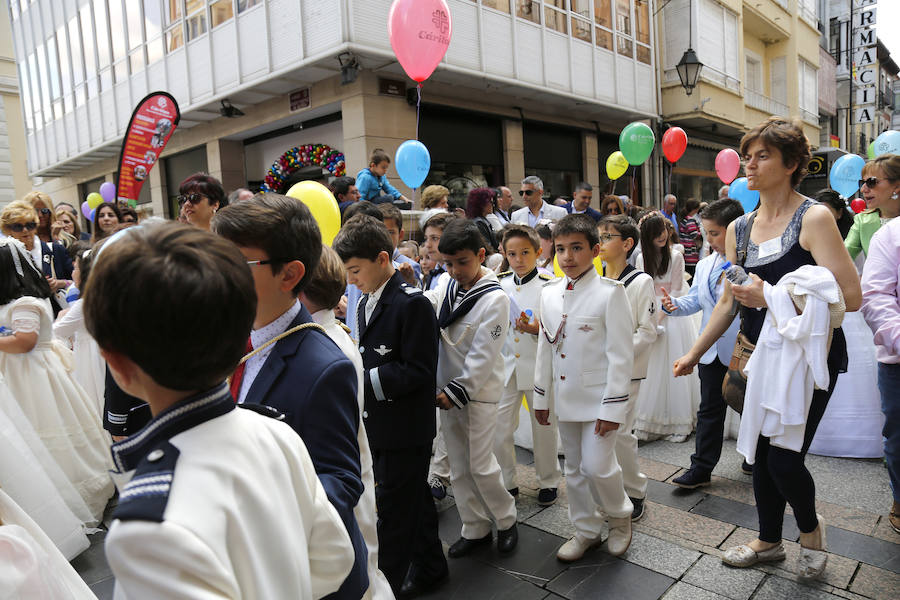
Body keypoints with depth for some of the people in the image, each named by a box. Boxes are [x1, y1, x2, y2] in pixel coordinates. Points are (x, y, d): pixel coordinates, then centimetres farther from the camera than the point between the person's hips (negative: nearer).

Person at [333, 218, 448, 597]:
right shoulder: (367, 302, 9)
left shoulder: (413, 304, -19)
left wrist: (363, 379, -23)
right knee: (414, 499, 21)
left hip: (405, 427, -8)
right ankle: (429, 569, 38)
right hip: (378, 422, 8)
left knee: (394, 509, 4)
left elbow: (417, 370, -21)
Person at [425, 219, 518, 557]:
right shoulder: (446, 285, 3)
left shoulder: (495, 298, -16)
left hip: (479, 392, -6)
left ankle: (506, 520, 28)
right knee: (459, 466, 14)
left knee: (481, 465, 2)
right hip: (447, 389, 6)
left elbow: (483, 356, -17)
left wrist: (456, 392, -16)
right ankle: (475, 529, 30)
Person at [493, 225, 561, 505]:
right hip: (505, 366, 4)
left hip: (539, 367, -3)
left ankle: (548, 481, 33)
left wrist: (537, 329, -27)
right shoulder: (499, 283, 5)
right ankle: (506, 482, 26)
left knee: (544, 426, 11)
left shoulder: (549, 285, -8)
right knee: (498, 428, 6)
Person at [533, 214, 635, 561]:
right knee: (574, 469, 15)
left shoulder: (610, 292, -12)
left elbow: (620, 355, -13)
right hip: (565, 398, 6)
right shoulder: (549, 293, 4)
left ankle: (620, 517, 25)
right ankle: (586, 531, 34)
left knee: (597, 466, -6)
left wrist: (612, 407, -16)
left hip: (598, 398, -5)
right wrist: (541, 397, 12)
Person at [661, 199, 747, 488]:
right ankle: (702, 467, 17)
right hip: (713, 350, 5)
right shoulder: (705, 264, 7)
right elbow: (694, 300, 9)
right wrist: (674, 305, -10)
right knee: (710, 409, 10)